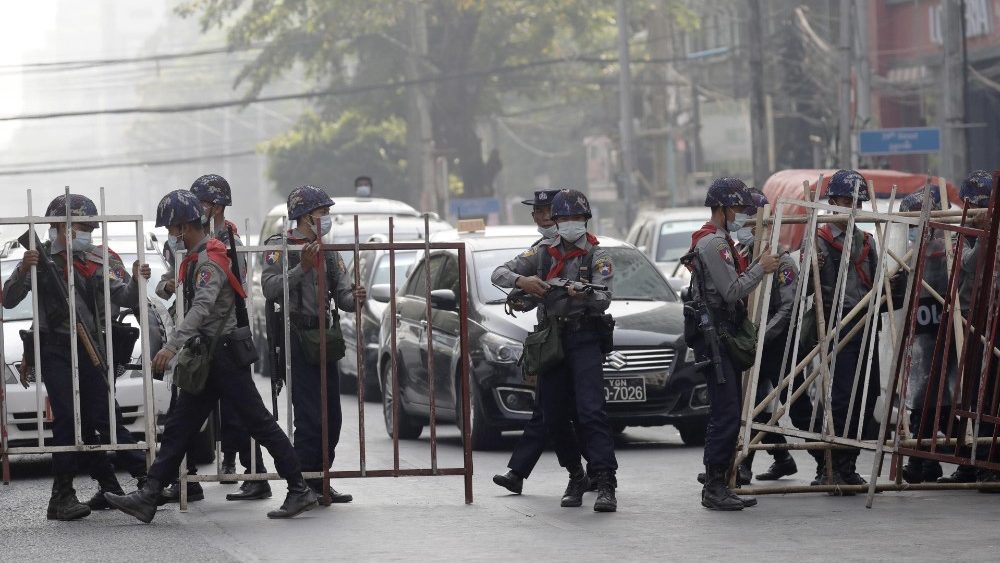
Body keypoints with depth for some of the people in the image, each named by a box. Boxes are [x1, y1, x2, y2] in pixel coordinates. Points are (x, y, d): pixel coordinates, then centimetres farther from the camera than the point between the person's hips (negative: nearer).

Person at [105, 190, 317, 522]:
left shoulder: (211, 259, -16)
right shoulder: (196, 258, 16)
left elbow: (203, 307, -30)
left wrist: (172, 346, -39)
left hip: (225, 354, -10)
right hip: (208, 357, 10)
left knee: (259, 423, -6)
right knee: (178, 426, 6)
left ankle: (300, 491, -2)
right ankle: (148, 497, 5)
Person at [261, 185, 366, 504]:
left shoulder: (328, 253, 17)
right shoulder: (280, 247, -4)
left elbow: (342, 296, 10)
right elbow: (271, 289, -18)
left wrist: (355, 299, -13)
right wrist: (302, 268, -26)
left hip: (325, 341, 7)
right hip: (298, 342, -7)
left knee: (332, 418, 8)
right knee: (310, 417, -12)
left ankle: (319, 483, 17)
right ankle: (303, 486, -7)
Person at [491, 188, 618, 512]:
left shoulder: (597, 256, 1)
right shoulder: (543, 254, 11)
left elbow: (603, 300, -10)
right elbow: (499, 275, 5)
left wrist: (586, 295, -29)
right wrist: (522, 281, -14)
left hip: (584, 339, -4)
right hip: (550, 340, 4)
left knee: (591, 412, -17)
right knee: (554, 418, 5)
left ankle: (605, 483, -24)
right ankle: (576, 478, 22)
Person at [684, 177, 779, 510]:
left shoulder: (721, 241, 21)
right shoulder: (712, 243, -14)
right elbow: (732, 292, -18)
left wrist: (755, 266, 10)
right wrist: (760, 269, -9)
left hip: (724, 336, 11)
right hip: (713, 336, -11)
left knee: (727, 414, 11)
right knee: (725, 414, -13)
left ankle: (720, 485, 15)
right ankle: (714, 489, -12)